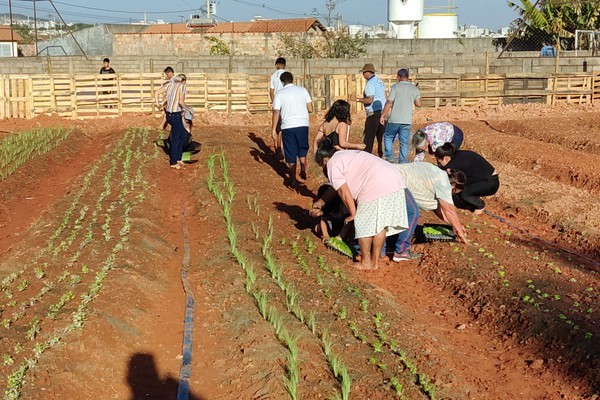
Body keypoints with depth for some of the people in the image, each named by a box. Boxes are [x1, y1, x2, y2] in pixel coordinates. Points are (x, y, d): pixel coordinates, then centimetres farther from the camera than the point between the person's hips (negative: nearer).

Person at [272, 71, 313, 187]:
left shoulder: (280, 93, -3)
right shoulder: (303, 90, 3)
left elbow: (276, 112, -7)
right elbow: (310, 109, 3)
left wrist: (273, 128, -1)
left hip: (288, 126, -1)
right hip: (303, 125, 1)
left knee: (291, 154, 8)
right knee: (302, 151, 21)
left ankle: (292, 179, 13)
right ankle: (303, 173, 19)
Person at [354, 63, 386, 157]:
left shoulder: (370, 83, -13)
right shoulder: (380, 81, 15)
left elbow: (370, 100, -22)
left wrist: (357, 99, -13)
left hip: (374, 113, -9)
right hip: (383, 111, 9)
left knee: (369, 136, -5)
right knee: (381, 136, 12)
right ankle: (382, 155, 15)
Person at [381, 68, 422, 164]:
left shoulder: (395, 87, -6)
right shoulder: (414, 88, 5)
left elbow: (389, 103, -11)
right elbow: (418, 104, 9)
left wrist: (383, 115, -4)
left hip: (394, 120, -3)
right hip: (407, 120, 3)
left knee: (388, 137, 16)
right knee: (404, 142, 7)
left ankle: (390, 158, 5)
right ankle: (403, 162, 7)